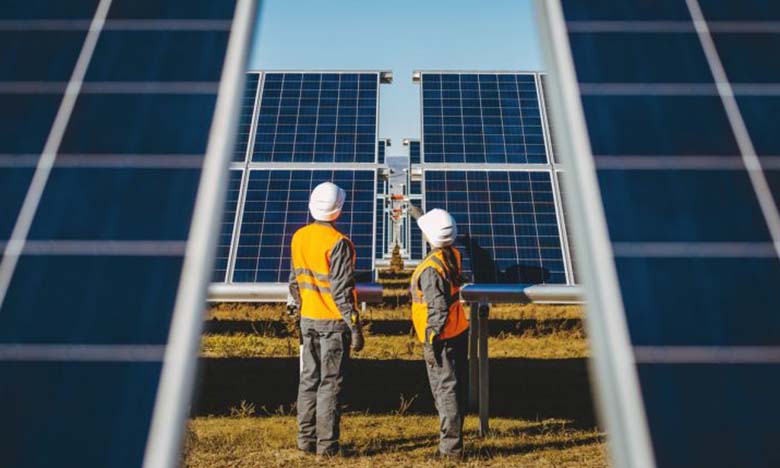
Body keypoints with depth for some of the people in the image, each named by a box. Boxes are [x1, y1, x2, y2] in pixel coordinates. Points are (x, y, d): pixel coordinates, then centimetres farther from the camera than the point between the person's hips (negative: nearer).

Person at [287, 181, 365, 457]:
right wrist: (355, 327, -13)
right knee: (330, 383, 4)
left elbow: (294, 280, 11)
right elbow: (341, 290, -19)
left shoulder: (299, 237, 3)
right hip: (333, 322, -6)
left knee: (309, 379, 15)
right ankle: (326, 444, 13)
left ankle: (306, 439, 25)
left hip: (308, 319, 6)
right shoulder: (338, 243, -18)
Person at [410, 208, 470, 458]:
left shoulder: (430, 269, -22)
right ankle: (454, 440, 31)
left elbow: (438, 310, -24)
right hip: (459, 332, 9)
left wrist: (430, 342, -16)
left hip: (442, 338, -9)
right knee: (457, 387, 16)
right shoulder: (453, 255, 2)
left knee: (445, 390, -1)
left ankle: (450, 448, 8)